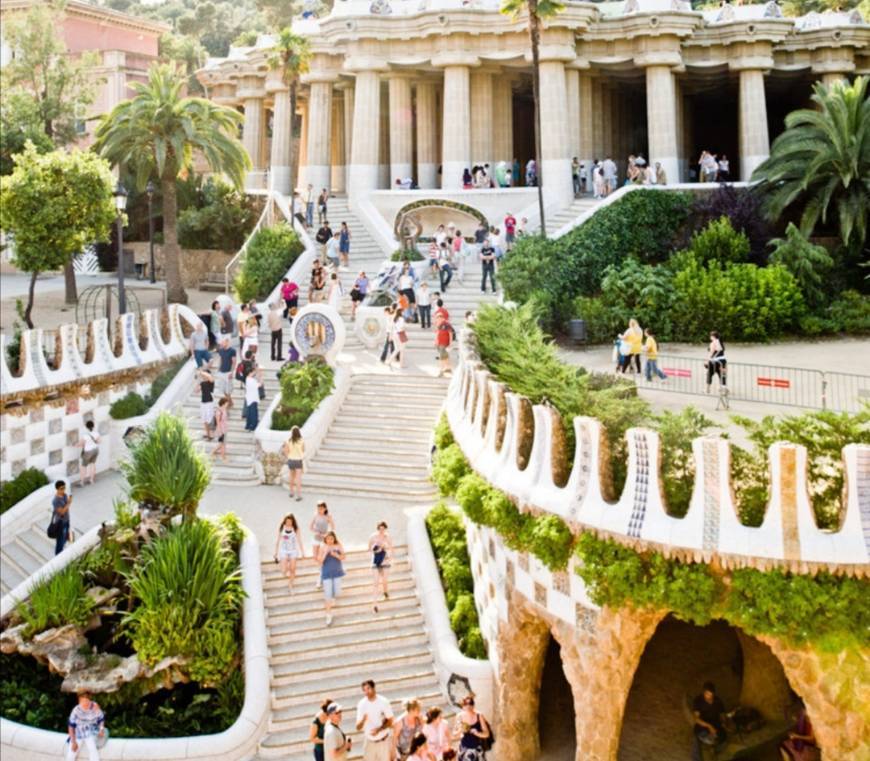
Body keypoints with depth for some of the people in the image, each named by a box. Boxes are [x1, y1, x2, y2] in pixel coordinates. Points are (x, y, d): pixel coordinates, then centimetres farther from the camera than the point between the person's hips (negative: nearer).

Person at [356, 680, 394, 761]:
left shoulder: (383, 702, -14)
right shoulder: (361, 704, -9)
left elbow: (390, 722, -7)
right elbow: (358, 727, -10)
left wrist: (379, 729, -24)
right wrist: (363, 721, -32)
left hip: (384, 740, -2)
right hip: (370, 741, 2)